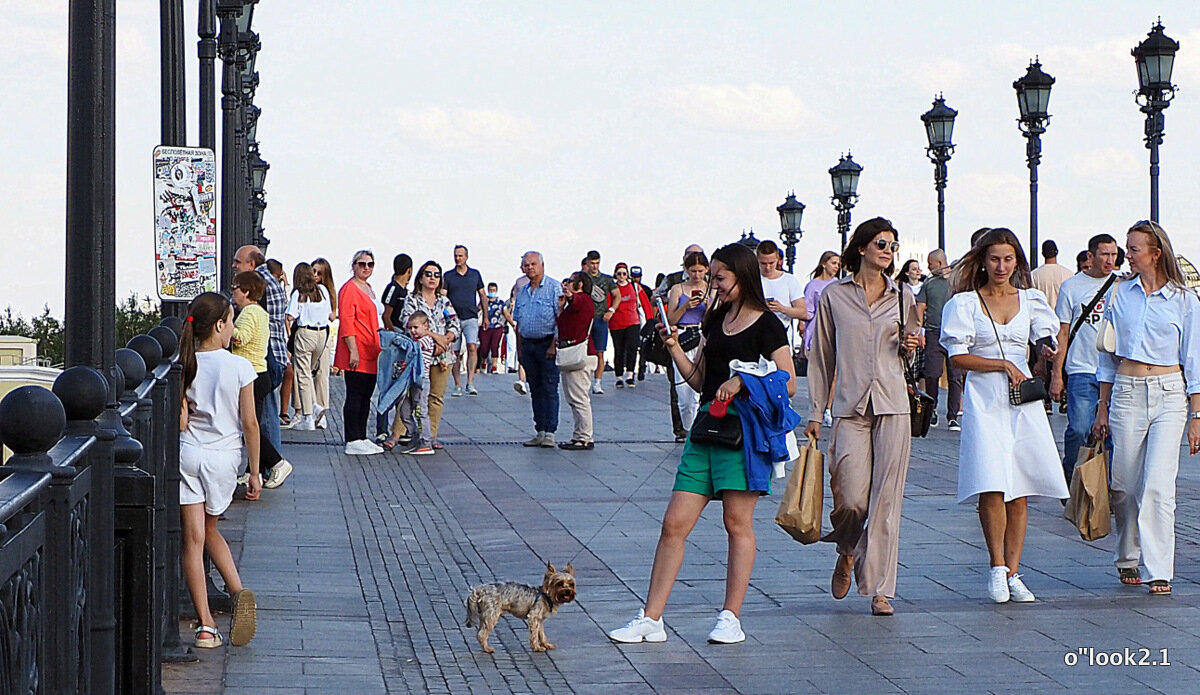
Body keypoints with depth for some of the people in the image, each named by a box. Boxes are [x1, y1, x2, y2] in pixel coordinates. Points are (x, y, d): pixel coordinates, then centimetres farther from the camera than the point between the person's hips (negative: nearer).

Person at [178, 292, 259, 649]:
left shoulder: (184, 366, -3)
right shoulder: (239, 367, -7)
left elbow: (181, 422, -7)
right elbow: (250, 424, -5)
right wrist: (255, 472, 2)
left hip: (187, 455, 0)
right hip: (224, 458, 1)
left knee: (192, 538, 1)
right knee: (209, 529, 23)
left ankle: (206, 625, -1)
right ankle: (238, 591, 1)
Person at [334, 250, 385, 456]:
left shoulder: (368, 289, 19)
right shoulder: (349, 289, -10)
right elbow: (346, 321, -16)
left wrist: (378, 349, 23)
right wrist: (353, 351, -22)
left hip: (370, 353, 9)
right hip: (357, 354, -9)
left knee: (366, 396, 11)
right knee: (355, 396, -7)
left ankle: (361, 438, 17)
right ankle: (352, 441, -6)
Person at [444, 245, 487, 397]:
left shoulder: (475, 274, 10)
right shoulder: (448, 276, 6)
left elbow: (483, 296, 16)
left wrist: (485, 316, 13)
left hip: (471, 317, 0)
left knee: (472, 347, -18)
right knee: (455, 352, 2)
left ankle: (470, 383, -22)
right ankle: (457, 385, 10)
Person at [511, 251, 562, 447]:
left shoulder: (554, 287, -5)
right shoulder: (522, 292, 15)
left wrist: (554, 345, -16)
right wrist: (520, 349, 13)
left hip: (547, 343, -6)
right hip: (528, 344, 6)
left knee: (549, 389, -6)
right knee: (535, 389, 8)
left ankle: (550, 433, -5)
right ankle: (539, 432, 12)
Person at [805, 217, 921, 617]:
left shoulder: (902, 296, 10)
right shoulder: (834, 296, 5)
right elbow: (822, 357, 8)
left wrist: (911, 345, -1)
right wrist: (816, 413, 5)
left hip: (893, 404, 2)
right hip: (850, 407, -1)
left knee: (886, 499, -3)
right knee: (851, 499, -9)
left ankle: (880, 589, 2)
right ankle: (847, 552, 25)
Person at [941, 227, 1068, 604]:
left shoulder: (1031, 300, 13)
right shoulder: (965, 303, 4)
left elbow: (1046, 339, 3)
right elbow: (957, 356, -2)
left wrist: (1048, 350, -21)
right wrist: (1003, 365, -11)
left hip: (1023, 402, 3)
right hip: (984, 400, -3)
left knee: (1019, 492, 0)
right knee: (992, 488, -14)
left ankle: (1012, 572, 6)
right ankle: (997, 567, 1)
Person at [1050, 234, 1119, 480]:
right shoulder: (1072, 286, 4)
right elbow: (1062, 333, 4)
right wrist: (1056, 374, -1)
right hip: (1082, 370, -2)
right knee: (1078, 429, -10)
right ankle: (1068, 478, 9)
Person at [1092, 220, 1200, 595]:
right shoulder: (1119, 294, 8)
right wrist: (1103, 409, 12)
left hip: (1169, 395, -2)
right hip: (1126, 393, 2)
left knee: (1158, 486, -12)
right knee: (1124, 485, 5)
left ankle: (1159, 571, -9)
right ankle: (1127, 558, 26)